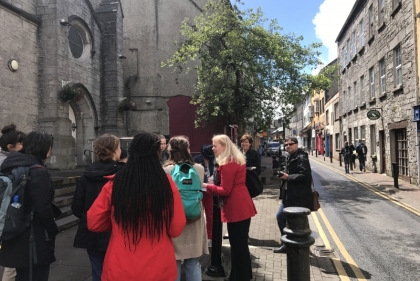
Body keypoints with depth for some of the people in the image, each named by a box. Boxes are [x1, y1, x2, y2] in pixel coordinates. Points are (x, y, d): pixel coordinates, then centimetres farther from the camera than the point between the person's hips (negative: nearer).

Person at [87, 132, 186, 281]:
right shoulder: (167, 184, -15)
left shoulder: (114, 184, -13)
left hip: (120, 269, 1)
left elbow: (94, 223, -2)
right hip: (159, 268, 0)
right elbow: (176, 229, -8)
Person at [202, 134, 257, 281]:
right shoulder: (238, 160, 13)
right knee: (242, 243, 19)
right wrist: (214, 184, 14)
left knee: (237, 245, 2)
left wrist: (207, 186, -7)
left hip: (235, 209, -10)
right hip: (243, 206, 10)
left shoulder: (227, 164, -17)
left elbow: (225, 191, -17)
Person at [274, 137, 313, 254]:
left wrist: (288, 177, -19)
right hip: (289, 195, 10)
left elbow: (305, 175, -25)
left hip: (300, 197, -10)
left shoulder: (301, 157, -14)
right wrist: (285, 175, 5)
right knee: (280, 216, 14)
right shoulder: (290, 157, 16)